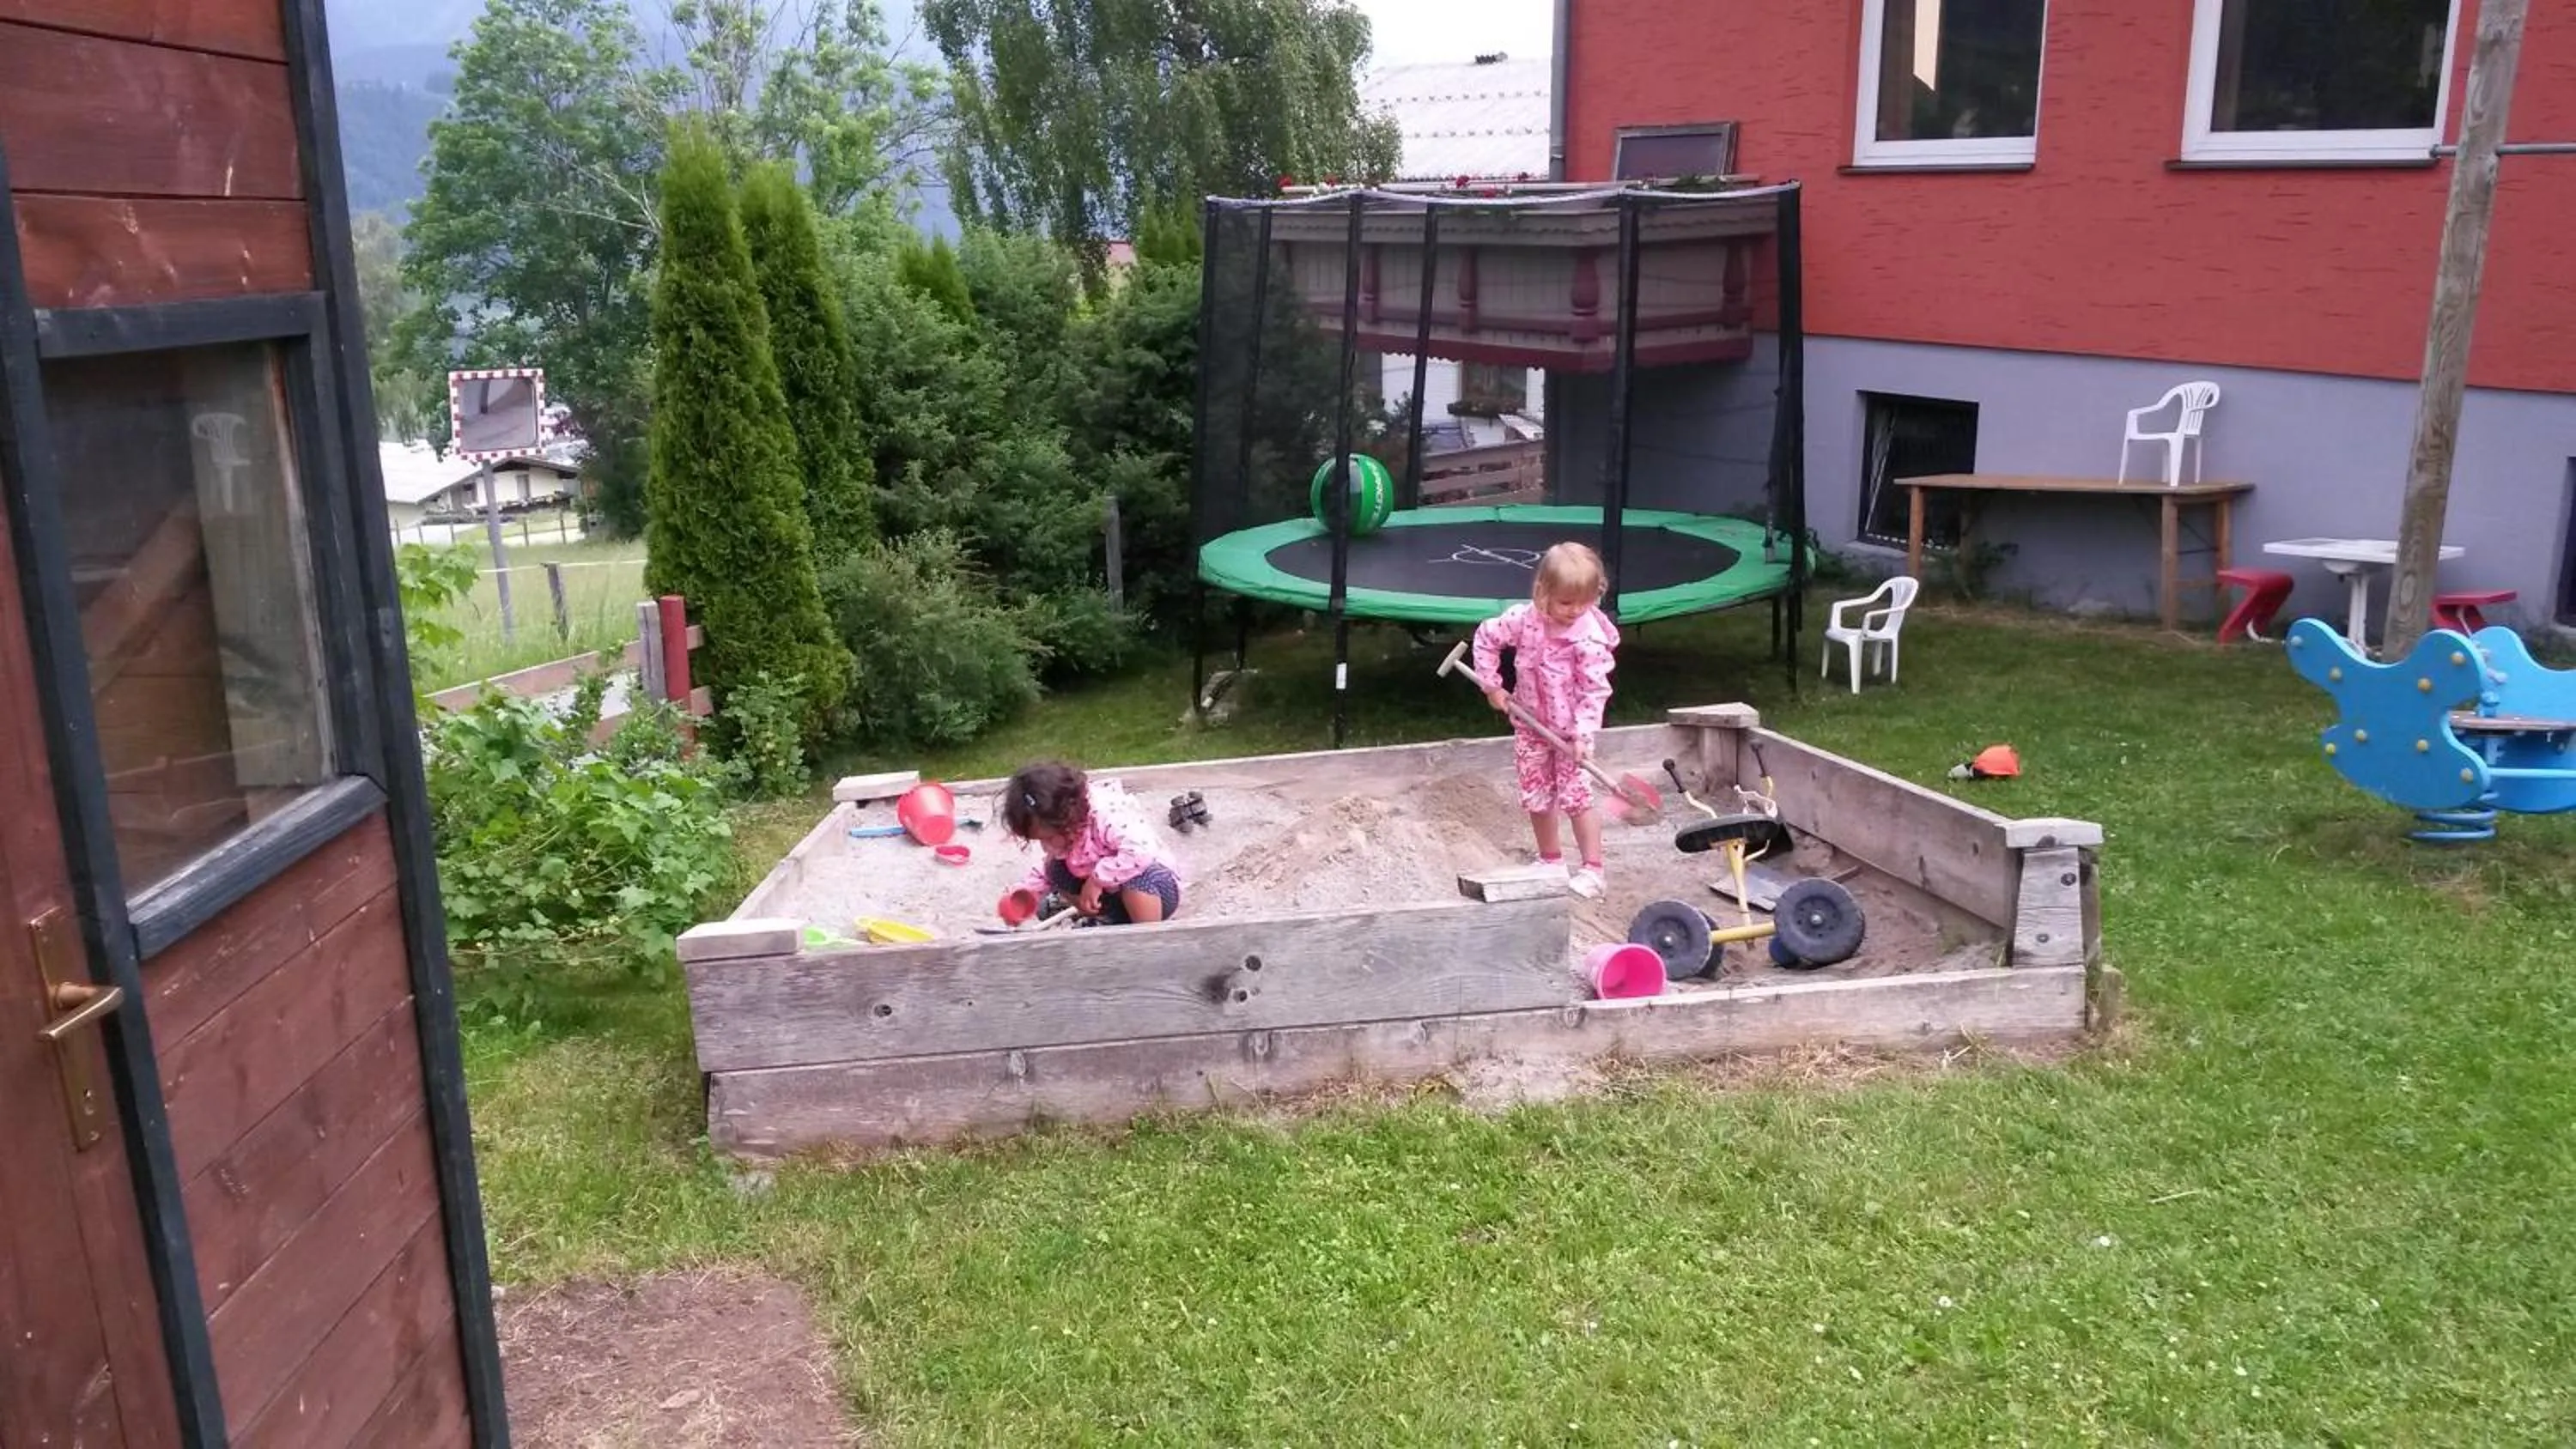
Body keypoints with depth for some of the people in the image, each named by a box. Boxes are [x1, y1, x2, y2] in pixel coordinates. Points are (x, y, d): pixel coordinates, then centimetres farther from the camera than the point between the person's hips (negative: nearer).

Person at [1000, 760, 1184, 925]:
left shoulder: (1106, 815, -33)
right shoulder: (1064, 833, -8)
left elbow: (1141, 853, -47)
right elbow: (1048, 867, 11)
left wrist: (1097, 879, -36)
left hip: (1155, 883, -8)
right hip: (1112, 891, 8)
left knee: (1138, 878, -40)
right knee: (1056, 871, -4)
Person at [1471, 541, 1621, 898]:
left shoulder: (1589, 637, -24)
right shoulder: (1524, 619, -15)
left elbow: (1594, 691, -21)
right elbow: (1486, 638, 2)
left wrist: (1583, 734, -28)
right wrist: (1492, 685, 2)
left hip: (1571, 729, -4)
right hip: (1531, 723, 4)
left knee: (1576, 795, -7)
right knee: (1536, 796, 12)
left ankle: (1592, 868, 4)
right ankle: (1551, 859, 30)